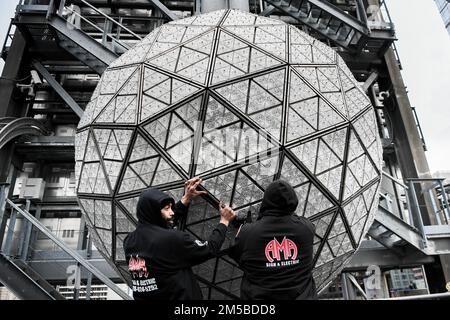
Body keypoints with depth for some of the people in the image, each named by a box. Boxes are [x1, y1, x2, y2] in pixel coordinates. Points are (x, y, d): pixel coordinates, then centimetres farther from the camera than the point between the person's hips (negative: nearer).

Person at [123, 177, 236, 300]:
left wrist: (186, 199, 11)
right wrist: (224, 221, 1)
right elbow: (209, 249, -12)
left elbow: (166, 223, 9)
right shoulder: (173, 239, -24)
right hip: (179, 296, -6)